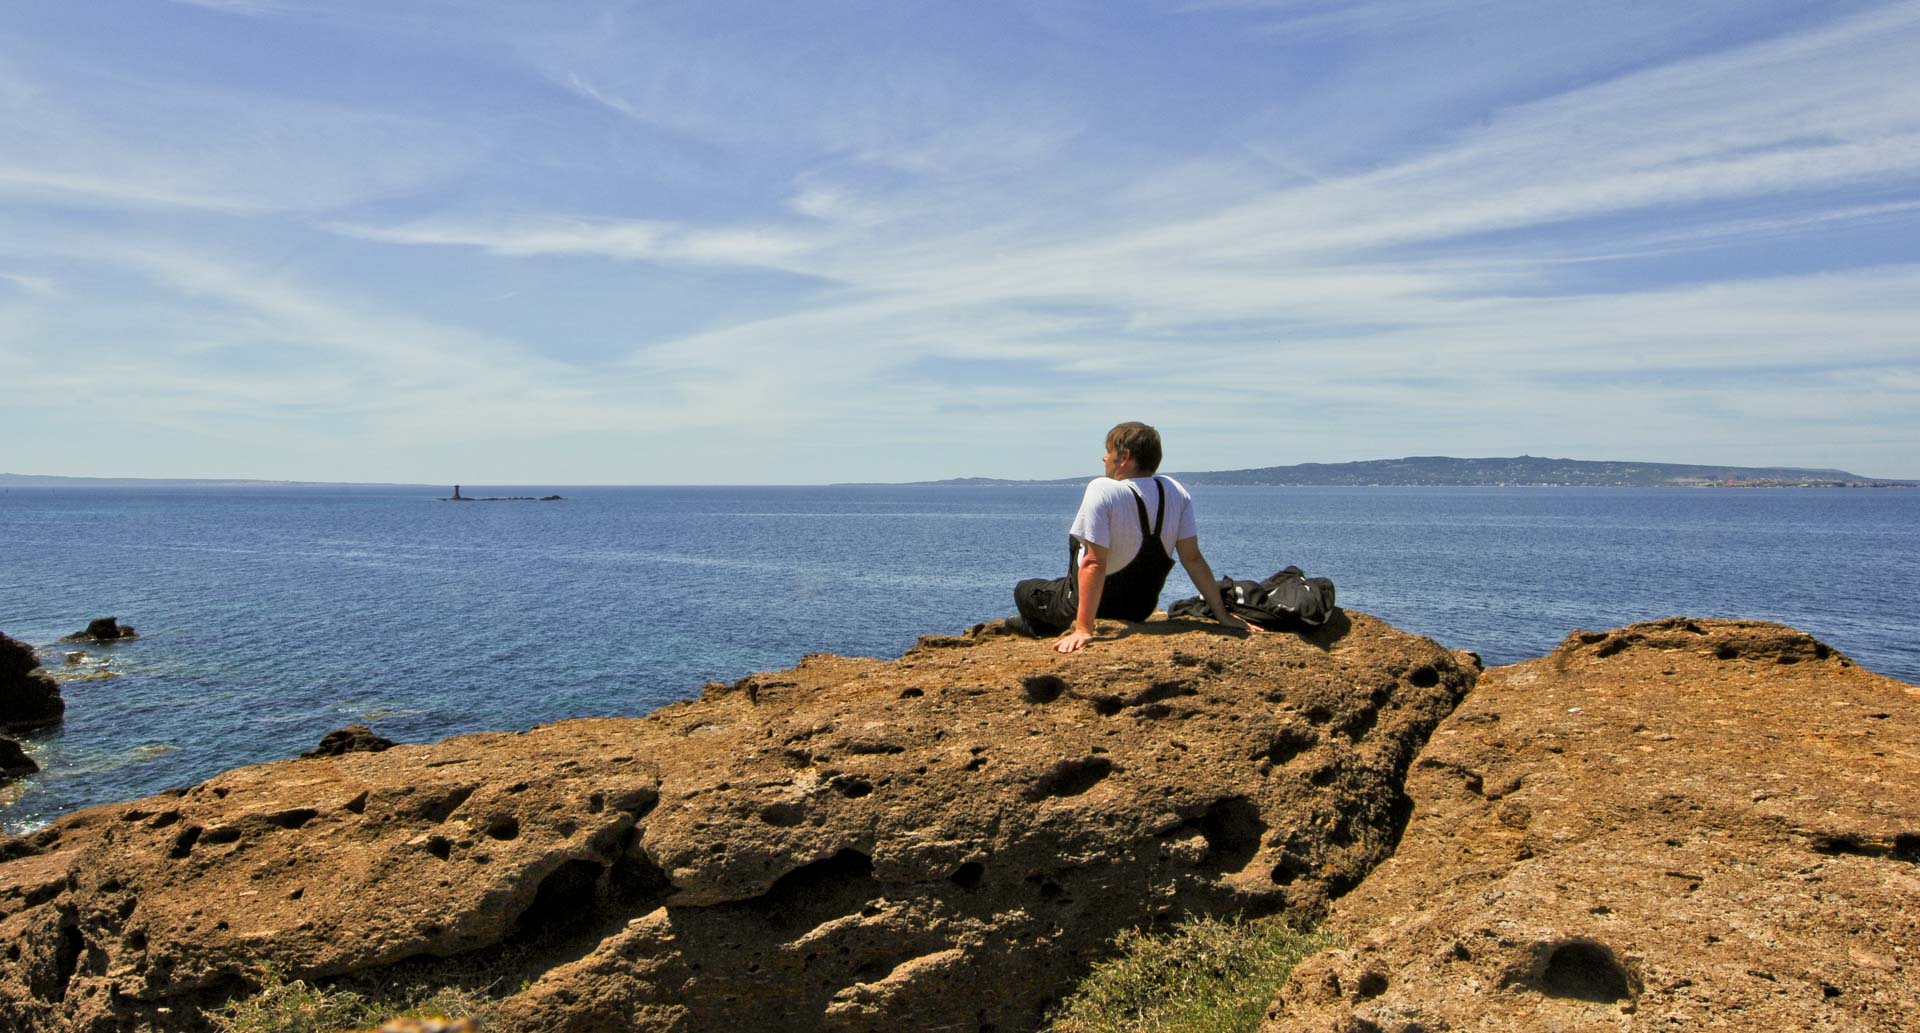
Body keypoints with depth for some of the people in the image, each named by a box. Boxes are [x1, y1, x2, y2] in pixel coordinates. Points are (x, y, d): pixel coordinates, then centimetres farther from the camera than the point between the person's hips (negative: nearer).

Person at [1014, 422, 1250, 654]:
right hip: (1141, 610, 6)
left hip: (1098, 607, -6)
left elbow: (1094, 564, -32)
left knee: (1024, 590, 19)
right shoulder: (1175, 492, -10)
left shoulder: (1103, 491, -27)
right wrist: (1222, 615, -6)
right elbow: (1193, 559, -11)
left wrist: (1084, 629, -34)